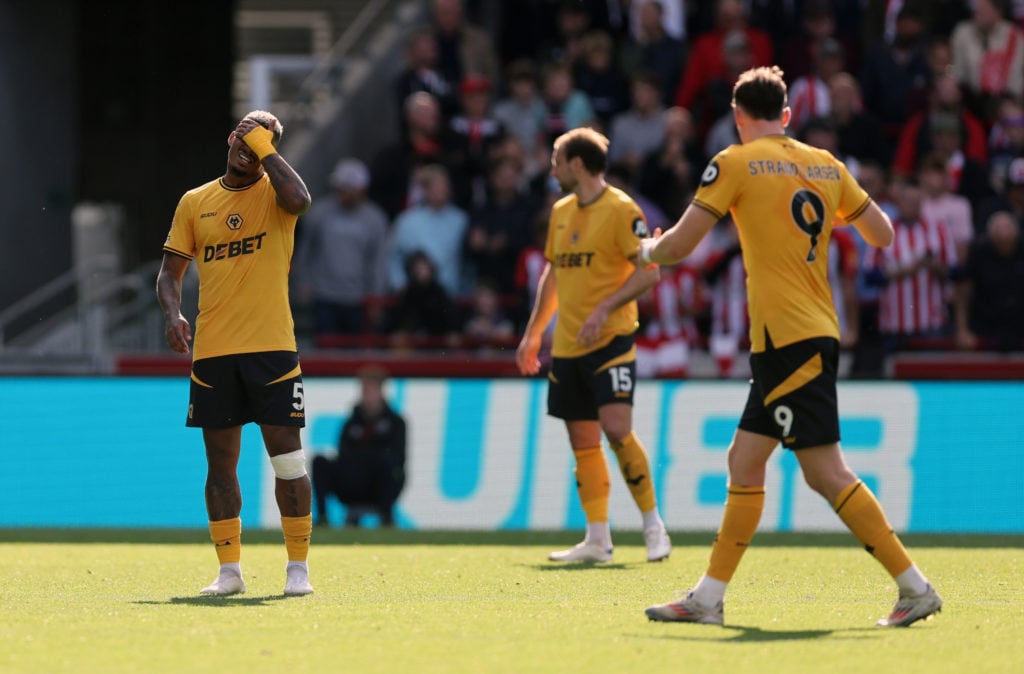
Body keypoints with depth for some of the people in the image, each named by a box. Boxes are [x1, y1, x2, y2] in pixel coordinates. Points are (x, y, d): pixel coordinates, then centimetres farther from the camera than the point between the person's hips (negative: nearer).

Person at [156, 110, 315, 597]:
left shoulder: (273, 191, 3)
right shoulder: (195, 202, 12)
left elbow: (299, 200, -22)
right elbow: (170, 269, 14)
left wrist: (263, 147, -12)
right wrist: (172, 313, -5)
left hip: (271, 345, -3)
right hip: (211, 350, 3)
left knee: (286, 453, -6)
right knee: (220, 460, 5)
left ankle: (298, 568, 1)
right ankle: (229, 571, 13)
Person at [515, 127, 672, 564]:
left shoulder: (620, 210, -8)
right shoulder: (561, 212, 15)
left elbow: (649, 272, -14)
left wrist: (604, 308, -22)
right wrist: (533, 333, 23)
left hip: (610, 340, -7)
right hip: (566, 346, 7)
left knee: (616, 429, -17)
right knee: (583, 442, 6)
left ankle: (653, 524, -5)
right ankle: (597, 540, 10)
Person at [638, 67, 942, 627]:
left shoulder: (736, 162, -5)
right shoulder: (826, 165, 12)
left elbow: (678, 245, -5)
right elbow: (882, 234, 18)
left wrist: (647, 251, 18)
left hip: (788, 337, -8)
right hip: (816, 334, 8)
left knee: (826, 473, -8)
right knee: (744, 463, 13)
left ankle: (915, 588, -11)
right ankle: (708, 598, 16)